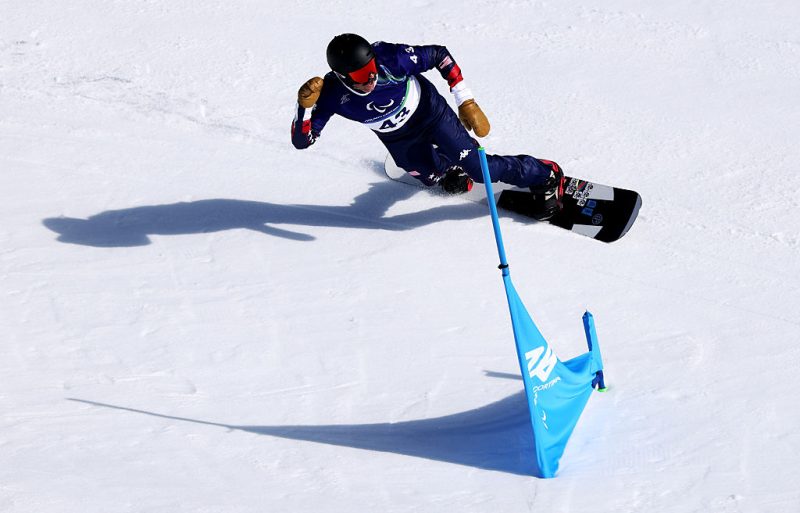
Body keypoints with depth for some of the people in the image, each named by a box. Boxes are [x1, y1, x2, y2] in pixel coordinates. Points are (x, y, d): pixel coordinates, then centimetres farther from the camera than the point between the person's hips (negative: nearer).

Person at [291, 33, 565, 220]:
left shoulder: (390, 57, -37)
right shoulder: (332, 94, -30)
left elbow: (440, 55, -21)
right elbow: (301, 140, -25)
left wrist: (465, 100, -20)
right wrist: (305, 105, -44)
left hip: (430, 113, -3)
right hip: (399, 141, 3)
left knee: (480, 168, -9)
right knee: (434, 176, 21)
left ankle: (545, 175, 11)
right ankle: (450, 168, 57)